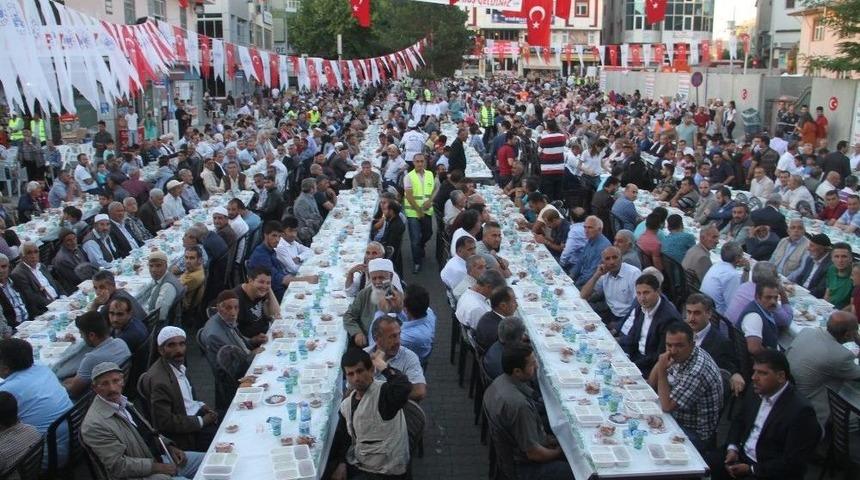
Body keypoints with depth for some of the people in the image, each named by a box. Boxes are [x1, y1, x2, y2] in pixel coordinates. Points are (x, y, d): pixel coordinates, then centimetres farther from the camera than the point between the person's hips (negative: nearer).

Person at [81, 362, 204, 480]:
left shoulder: (122, 402, 4)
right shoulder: (95, 425, -20)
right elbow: (119, 465, -21)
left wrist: (169, 447, 4)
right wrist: (157, 467, -18)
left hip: (157, 457, 8)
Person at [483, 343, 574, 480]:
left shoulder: (499, 381, -6)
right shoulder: (519, 405, -35)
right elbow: (533, 453, -25)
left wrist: (545, 438, 5)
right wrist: (559, 453, -7)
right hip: (523, 465, -9)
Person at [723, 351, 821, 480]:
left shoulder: (800, 411, -20)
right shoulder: (757, 392, 2)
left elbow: (793, 463, -20)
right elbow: (739, 421, 14)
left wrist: (751, 469, -20)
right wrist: (732, 448, -3)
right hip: (740, 457, 7)